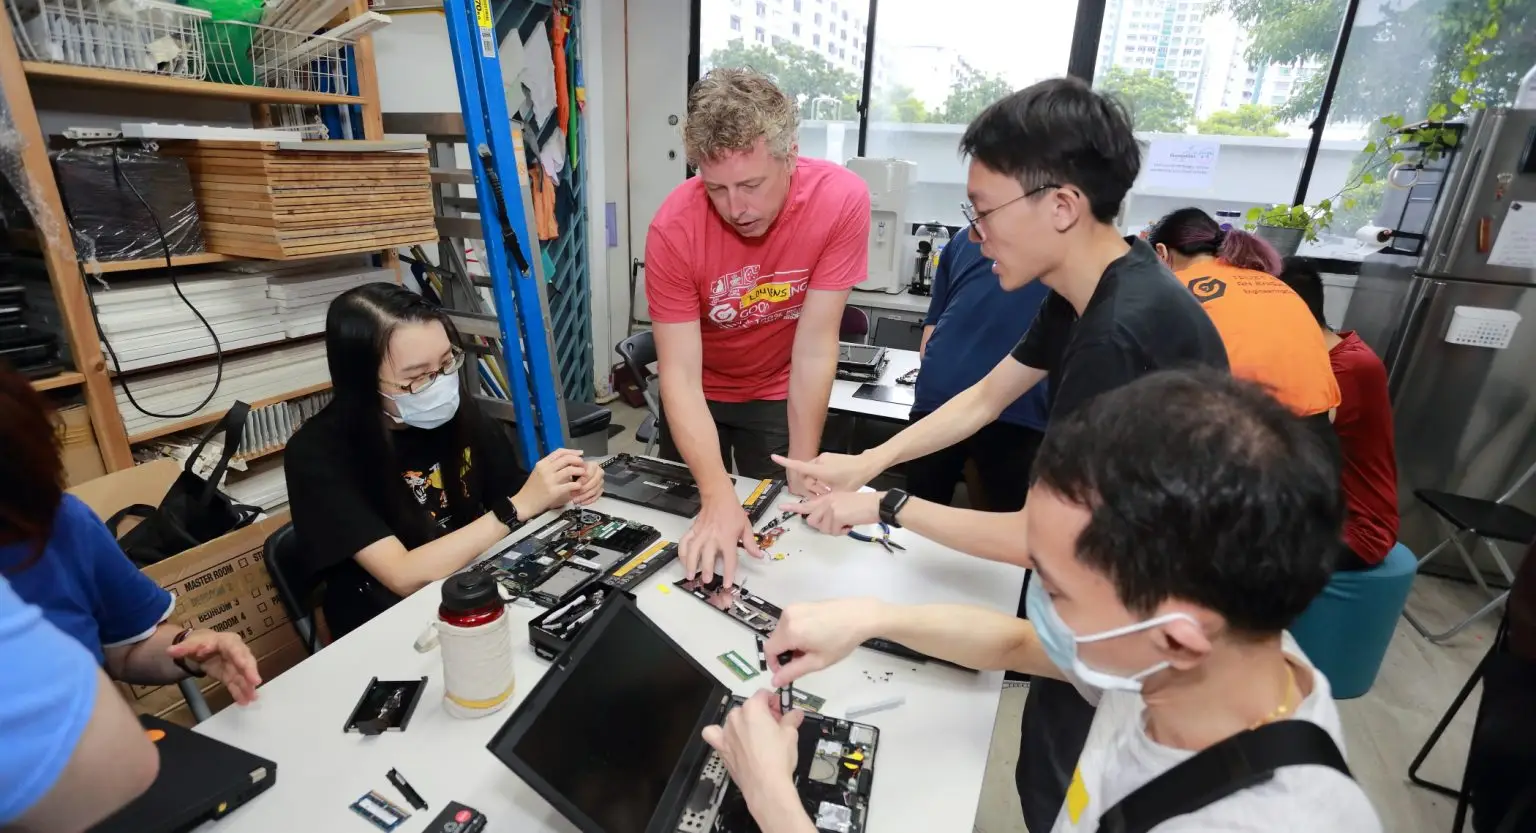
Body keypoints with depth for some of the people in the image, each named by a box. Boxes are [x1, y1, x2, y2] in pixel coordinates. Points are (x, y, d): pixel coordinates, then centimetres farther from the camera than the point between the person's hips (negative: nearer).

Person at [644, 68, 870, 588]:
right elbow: (680, 376, -28)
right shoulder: (674, 228, -28)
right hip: (701, 395, 1)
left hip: (778, 395, 0)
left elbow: (814, 349, -24)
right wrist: (718, 497, -39)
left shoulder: (842, 199, -27)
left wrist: (802, 473, -22)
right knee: (689, 525, 16)